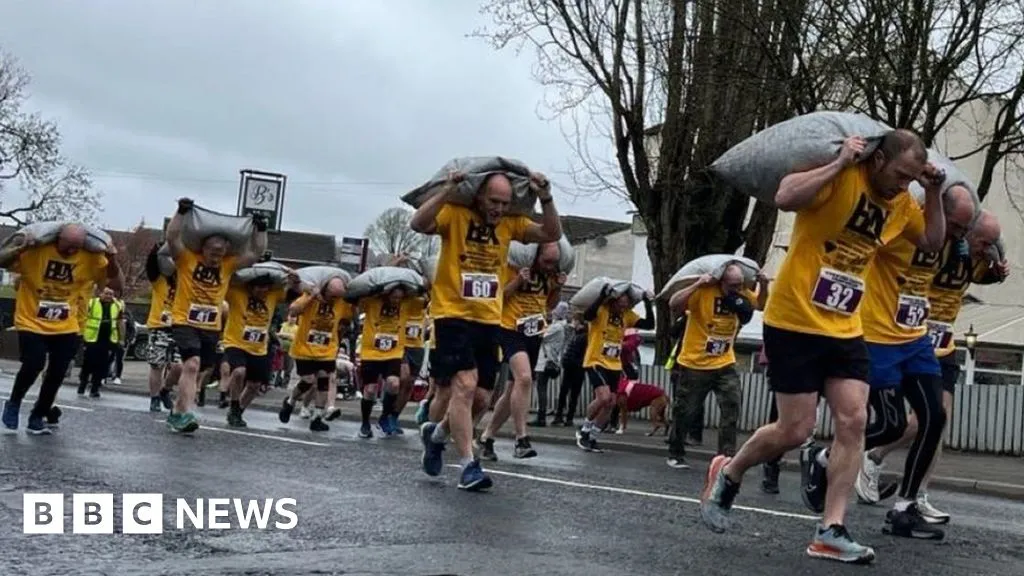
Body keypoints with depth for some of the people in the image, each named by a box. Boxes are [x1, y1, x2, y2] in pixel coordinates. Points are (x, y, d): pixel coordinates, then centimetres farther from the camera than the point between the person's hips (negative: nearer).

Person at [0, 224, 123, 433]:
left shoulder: (91, 258, -9)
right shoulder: (35, 249, -16)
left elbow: (117, 284, -4)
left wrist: (112, 260, -21)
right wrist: (20, 249, -32)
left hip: (66, 328, 3)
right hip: (31, 323, -3)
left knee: (57, 374, 2)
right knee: (33, 364, -19)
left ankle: (37, 417, 23)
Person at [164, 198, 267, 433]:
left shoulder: (229, 264, 4)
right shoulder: (187, 259, -6)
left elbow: (256, 253, 5)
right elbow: (172, 238, -19)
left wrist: (260, 229, -4)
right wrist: (181, 212, -25)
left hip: (211, 328, 5)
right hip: (185, 322, -5)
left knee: (197, 372, 13)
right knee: (192, 364, -23)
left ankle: (177, 414, 28)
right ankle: (186, 414, -26)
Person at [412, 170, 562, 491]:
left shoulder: (511, 223, 4)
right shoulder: (454, 214, -10)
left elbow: (551, 234, -1)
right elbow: (418, 225, -25)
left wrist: (546, 199, -13)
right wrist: (447, 193, -32)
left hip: (489, 320, 6)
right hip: (453, 316, -6)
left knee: (479, 396, 9)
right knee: (464, 385, -17)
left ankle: (436, 434, 36)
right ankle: (469, 466, -13)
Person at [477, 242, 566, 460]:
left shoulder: (551, 274, 7)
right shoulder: (513, 267, -11)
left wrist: (558, 288, -1)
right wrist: (518, 282, -25)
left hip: (534, 335, 7)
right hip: (510, 330, -7)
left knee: (512, 390, 10)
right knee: (524, 378, -28)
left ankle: (486, 437, 24)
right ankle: (521, 440, -24)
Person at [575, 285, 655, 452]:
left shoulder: (628, 315, 2)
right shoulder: (601, 310, -15)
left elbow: (649, 324, -4)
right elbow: (587, 316, -36)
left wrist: (647, 303, -13)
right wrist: (602, 296, -38)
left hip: (615, 365, 7)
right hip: (596, 362, -6)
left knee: (610, 403, 6)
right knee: (604, 397, -22)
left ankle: (591, 436, 21)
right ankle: (584, 429, 1)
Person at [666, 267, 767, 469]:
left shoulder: (742, 294, -2)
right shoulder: (702, 291, -19)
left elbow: (761, 305, 14)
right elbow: (674, 304, -30)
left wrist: (763, 286, -5)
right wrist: (697, 284, -36)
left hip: (725, 364, 4)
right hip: (694, 364, -4)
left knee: (732, 408, -10)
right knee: (685, 412, 7)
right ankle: (675, 455, 24)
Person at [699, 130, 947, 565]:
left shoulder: (902, 203, 7)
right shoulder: (838, 176, -15)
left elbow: (933, 242, 20)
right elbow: (785, 198, -31)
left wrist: (933, 194, 5)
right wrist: (840, 164, -28)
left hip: (845, 330, 7)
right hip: (794, 323, -7)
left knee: (854, 420, -4)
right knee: (796, 430, -4)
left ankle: (830, 532, 0)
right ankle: (727, 474, 23)